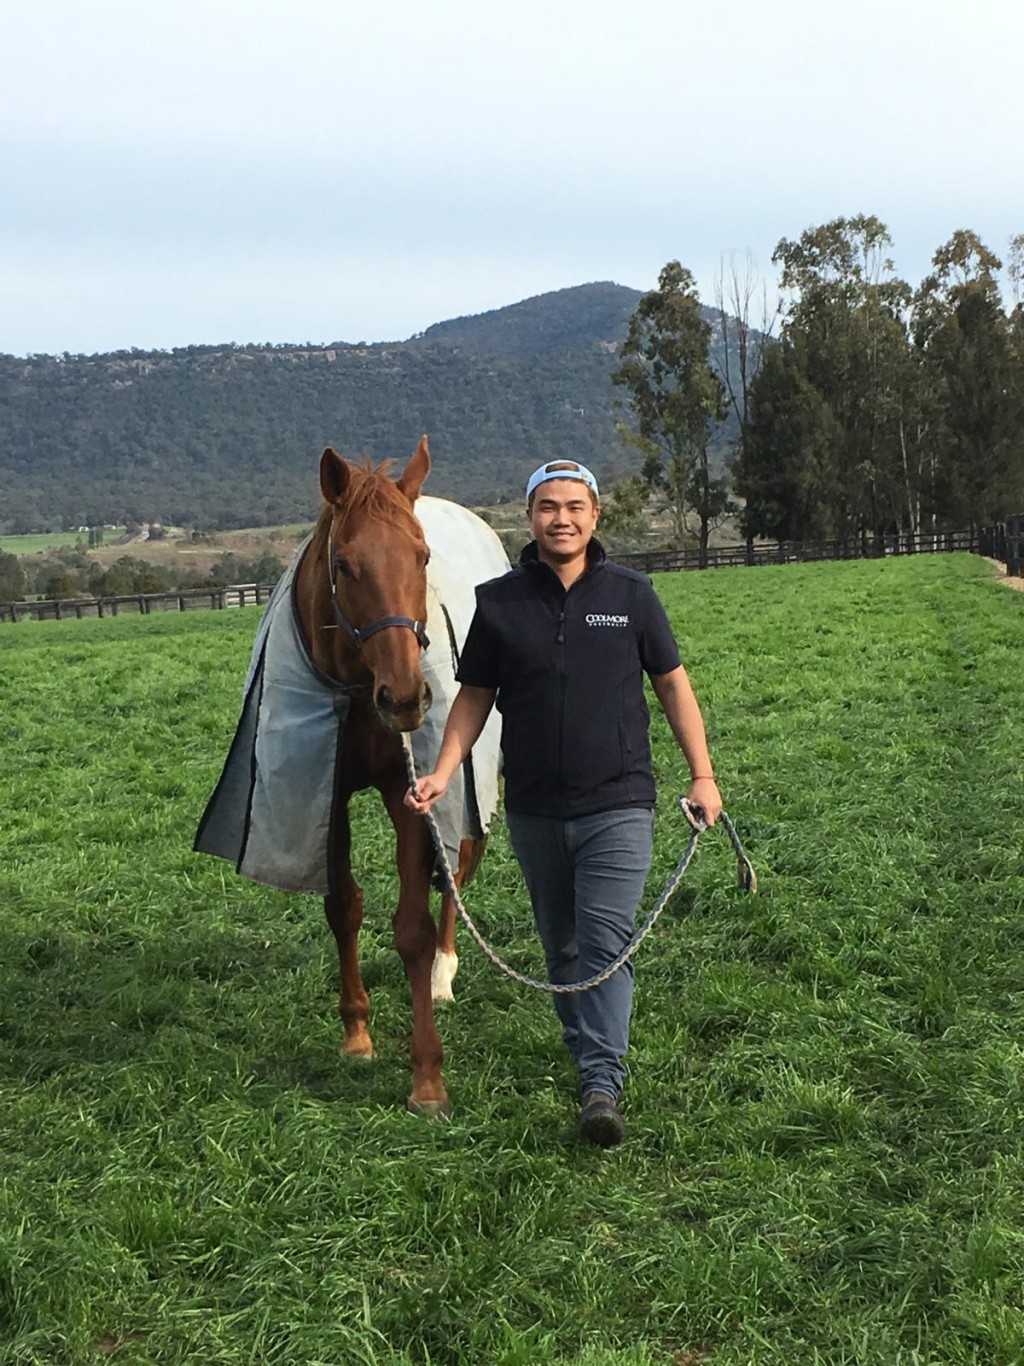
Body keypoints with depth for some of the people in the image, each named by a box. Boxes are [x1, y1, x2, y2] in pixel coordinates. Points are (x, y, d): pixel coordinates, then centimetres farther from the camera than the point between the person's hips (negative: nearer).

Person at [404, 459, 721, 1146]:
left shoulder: (631, 593, 1)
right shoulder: (499, 602, 1)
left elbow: (674, 684, 6)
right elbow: (475, 696, 8)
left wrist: (703, 773, 0)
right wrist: (442, 773, -5)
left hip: (617, 804, -2)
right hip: (533, 809, 2)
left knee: (606, 941, -11)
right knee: (562, 946, 14)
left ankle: (603, 1085, -13)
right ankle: (588, 1051, 30)